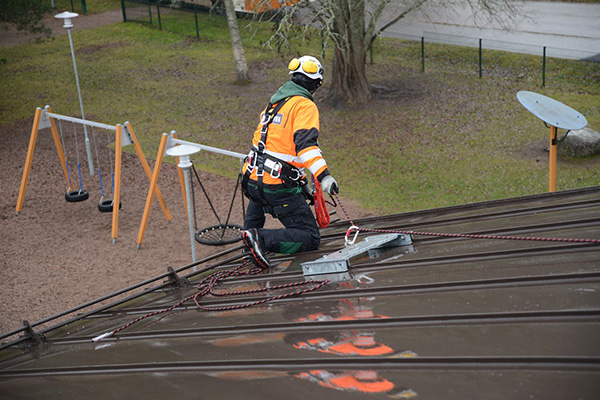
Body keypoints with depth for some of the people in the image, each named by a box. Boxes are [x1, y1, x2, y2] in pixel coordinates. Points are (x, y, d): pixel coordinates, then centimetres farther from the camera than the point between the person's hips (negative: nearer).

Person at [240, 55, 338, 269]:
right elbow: (306, 143, -23)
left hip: (251, 178, 8)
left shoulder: (274, 103, 21)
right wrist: (323, 176, -32)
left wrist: (301, 184, 32)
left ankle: (251, 228, 43)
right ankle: (262, 239, -22)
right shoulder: (305, 105, -5)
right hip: (278, 186, -8)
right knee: (310, 239, -4)